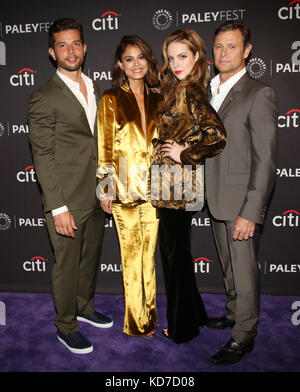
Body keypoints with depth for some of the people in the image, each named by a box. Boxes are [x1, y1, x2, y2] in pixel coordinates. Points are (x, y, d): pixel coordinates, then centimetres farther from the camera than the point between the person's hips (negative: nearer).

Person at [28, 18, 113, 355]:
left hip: (95, 197, 7)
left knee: (91, 257, 21)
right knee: (67, 264, 8)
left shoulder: (94, 90, 11)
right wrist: (58, 208, -18)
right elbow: (43, 158, -14)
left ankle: (84, 308, 44)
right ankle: (66, 326, 30)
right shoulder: (44, 98, -12)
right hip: (67, 201, -7)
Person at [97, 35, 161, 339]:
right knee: (131, 254, 5)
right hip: (124, 187, -3)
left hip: (153, 186, 4)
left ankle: (150, 312, 29)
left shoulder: (156, 98, 12)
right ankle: (137, 321, 21)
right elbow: (104, 147, -2)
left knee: (149, 251, 12)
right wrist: (105, 189, -5)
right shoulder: (111, 100, 0)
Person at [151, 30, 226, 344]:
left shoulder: (189, 91, -16)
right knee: (172, 250, 19)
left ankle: (183, 326, 24)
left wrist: (184, 156, -17)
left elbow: (216, 135, -28)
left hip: (178, 183, -10)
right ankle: (190, 313, 38)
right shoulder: (179, 88, 12)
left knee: (176, 252, 4)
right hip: (170, 184, 10)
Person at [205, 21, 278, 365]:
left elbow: (265, 161, -17)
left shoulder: (259, 95, -12)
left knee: (244, 271, 6)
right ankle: (233, 313, 42)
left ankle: (244, 336, 24)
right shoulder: (211, 91, 12)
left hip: (241, 203, -7)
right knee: (228, 266, 21)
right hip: (216, 199, 7)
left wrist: (250, 213, -20)